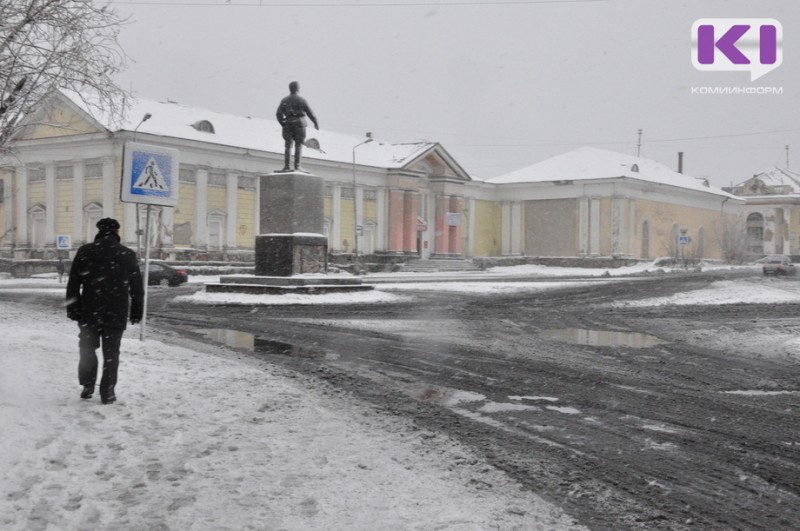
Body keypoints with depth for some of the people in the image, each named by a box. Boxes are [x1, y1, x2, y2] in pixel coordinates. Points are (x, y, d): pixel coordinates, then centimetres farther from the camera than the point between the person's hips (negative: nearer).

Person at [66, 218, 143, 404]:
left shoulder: (85, 251, 0)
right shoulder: (128, 255, 3)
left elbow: (73, 283, -1)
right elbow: (137, 288, 5)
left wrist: (72, 309, 3)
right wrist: (136, 311, 12)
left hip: (89, 312, 0)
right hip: (116, 314, 0)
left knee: (88, 349, 15)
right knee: (111, 352, 5)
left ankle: (88, 385, 12)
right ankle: (108, 392, 3)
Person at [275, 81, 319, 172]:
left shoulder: (284, 100, 8)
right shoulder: (301, 100, -4)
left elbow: (278, 113, 1)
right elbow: (309, 112, -4)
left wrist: (283, 123, 12)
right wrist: (316, 122, 7)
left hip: (288, 124, 4)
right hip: (299, 123, -4)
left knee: (288, 145, 5)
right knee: (298, 145, -2)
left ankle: (286, 166, -2)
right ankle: (297, 166, -8)